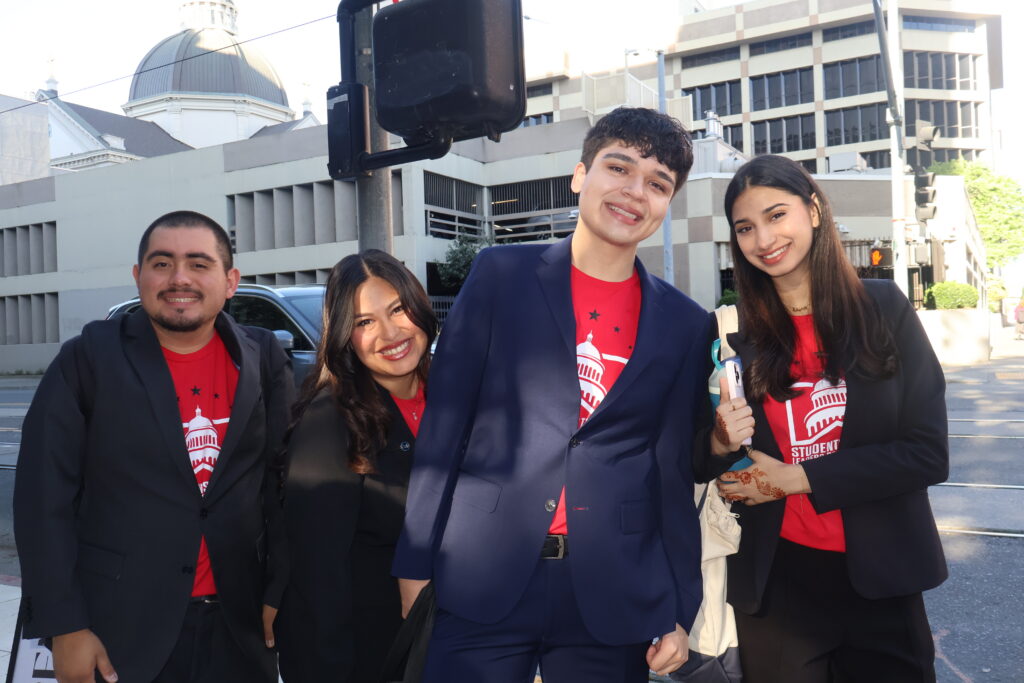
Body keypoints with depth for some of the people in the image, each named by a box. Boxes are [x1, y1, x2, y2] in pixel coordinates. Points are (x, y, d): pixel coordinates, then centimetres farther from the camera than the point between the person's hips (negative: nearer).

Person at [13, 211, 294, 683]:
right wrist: (63, 624, -9)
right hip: (122, 628, -2)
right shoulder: (90, 357, -6)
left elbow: (285, 482, 1)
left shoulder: (264, 360, -1)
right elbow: (45, 497, -7)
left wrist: (280, 591, -1)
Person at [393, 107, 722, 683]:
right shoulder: (502, 274, -1)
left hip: (615, 597, 2)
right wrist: (416, 561, -3)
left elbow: (675, 474, 7)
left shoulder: (686, 324, 5)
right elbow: (446, 421, -2)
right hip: (483, 584, -1)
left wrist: (680, 609, 7)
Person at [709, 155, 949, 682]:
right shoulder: (740, 341, -2)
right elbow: (726, 473, 6)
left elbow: (928, 453, -9)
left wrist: (798, 477, -14)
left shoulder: (884, 309, -5)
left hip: (880, 579, 0)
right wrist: (719, 446, -17)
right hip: (775, 582, 1)